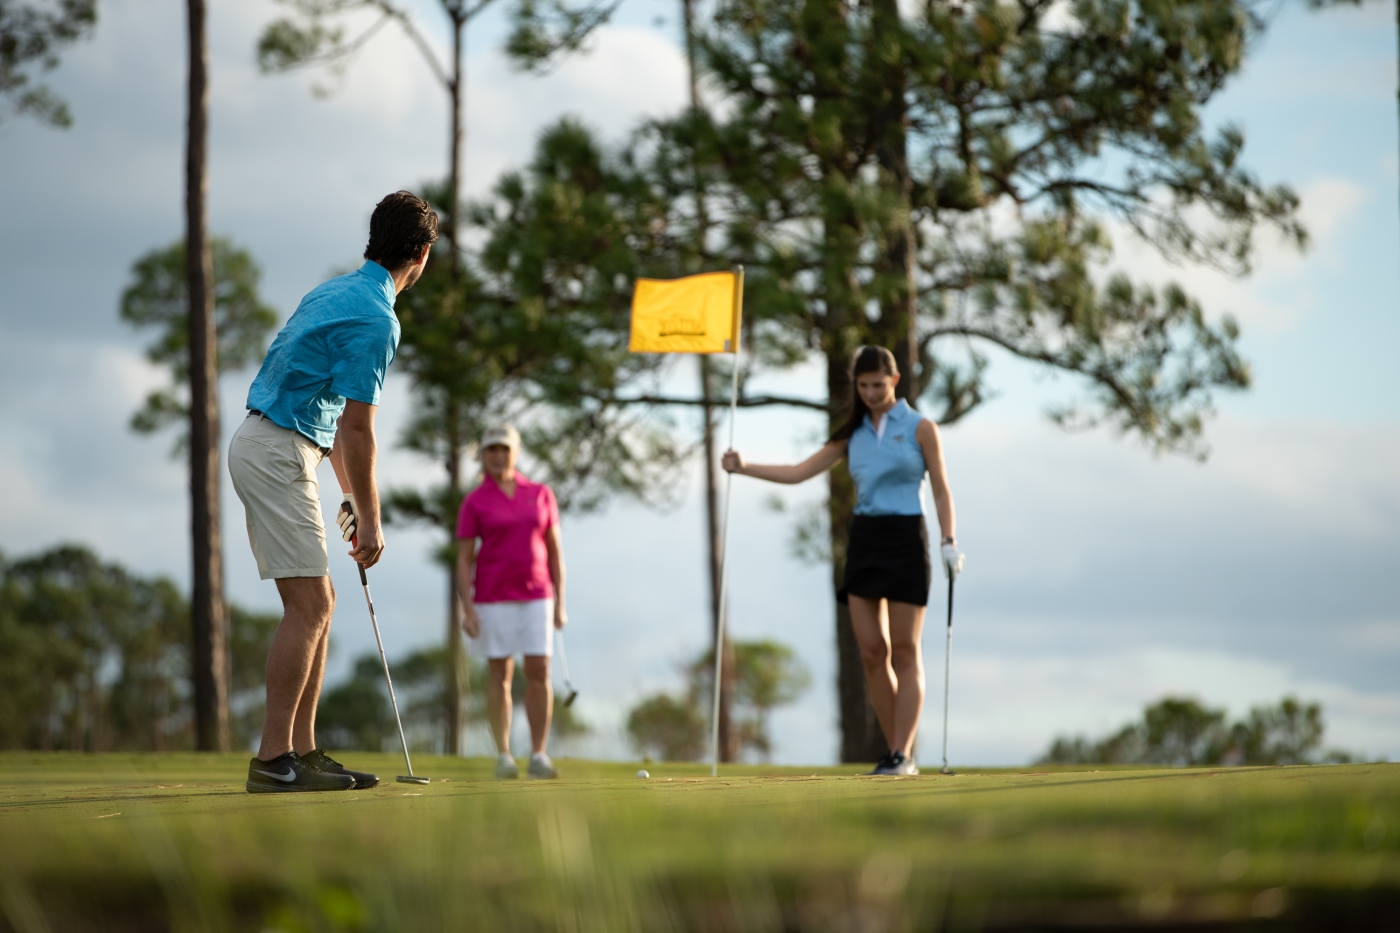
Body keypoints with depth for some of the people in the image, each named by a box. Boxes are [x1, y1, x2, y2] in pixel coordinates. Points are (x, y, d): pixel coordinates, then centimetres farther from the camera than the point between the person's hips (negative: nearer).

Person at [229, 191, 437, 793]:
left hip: (266, 445, 10)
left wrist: (353, 498, 22)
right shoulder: (375, 319, -15)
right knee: (309, 605, -10)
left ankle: (303, 751, 11)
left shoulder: (337, 292, 16)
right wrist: (370, 518, -8)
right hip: (279, 453, -10)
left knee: (318, 604, 11)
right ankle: (273, 759, -12)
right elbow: (357, 427, -16)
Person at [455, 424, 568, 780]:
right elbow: (464, 558, -2)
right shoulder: (474, 502, -1)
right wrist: (467, 609, -12)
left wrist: (560, 602, 3)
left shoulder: (541, 494, 5)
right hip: (492, 597, -2)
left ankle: (539, 757, -3)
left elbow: (554, 550, 7)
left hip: (534, 596, 2)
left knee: (539, 672, -6)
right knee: (500, 674, 0)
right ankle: (504, 757, 7)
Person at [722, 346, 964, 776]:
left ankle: (903, 755, -4)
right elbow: (799, 472, 13)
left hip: (906, 539, -5)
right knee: (871, 652, 0)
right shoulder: (853, 434, 13)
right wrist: (745, 467, 3)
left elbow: (940, 489, 0)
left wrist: (950, 541, -10)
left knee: (904, 651, -5)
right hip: (864, 540, 5)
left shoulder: (920, 428, 1)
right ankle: (897, 753, 6)